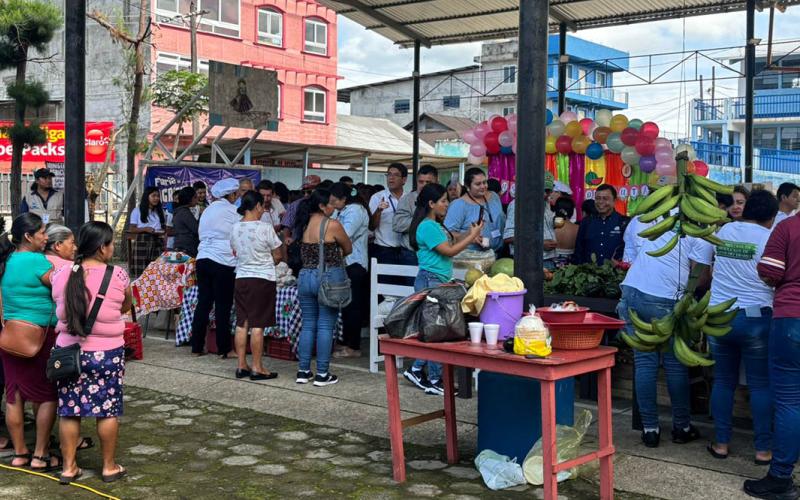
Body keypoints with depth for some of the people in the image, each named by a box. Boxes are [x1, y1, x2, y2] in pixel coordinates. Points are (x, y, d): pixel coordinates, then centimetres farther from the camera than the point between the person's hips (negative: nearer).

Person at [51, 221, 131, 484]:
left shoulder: (61, 275, -2)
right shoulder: (117, 275, -11)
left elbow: (59, 308, 6)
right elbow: (126, 307, 5)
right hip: (106, 353, -3)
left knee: (69, 410, 12)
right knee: (108, 410, 9)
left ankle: (69, 467, 20)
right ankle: (110, 466, 20)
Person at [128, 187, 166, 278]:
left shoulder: (160, 211, 19)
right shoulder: (137, 211, 5)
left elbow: (164, 227, 22)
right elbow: (131, 229, 1)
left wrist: (162, 232, -1)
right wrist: (145, 229, -15)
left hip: (157, 242, 3)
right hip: (142, 242, -3)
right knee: (141, 272, -11)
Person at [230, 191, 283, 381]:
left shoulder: (235, 228, 3)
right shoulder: (265, 227, -13)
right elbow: (278, 256, -6)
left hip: (241, 278, 6)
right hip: (263, 279, -6)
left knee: (241, 324, 11)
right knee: (258, 326, -2)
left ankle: (242, 366, 16)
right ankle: (257, 368, 3)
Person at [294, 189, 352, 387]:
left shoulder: (303, 225, 6)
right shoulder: (332, 225, -10)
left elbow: (304, 253, 12)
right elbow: (348, 249, 2)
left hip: (305, 277, 6)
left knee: (308, 324, 12)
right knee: (325, 326, 0)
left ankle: (303, 371, 15)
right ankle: (322, 374, 3)